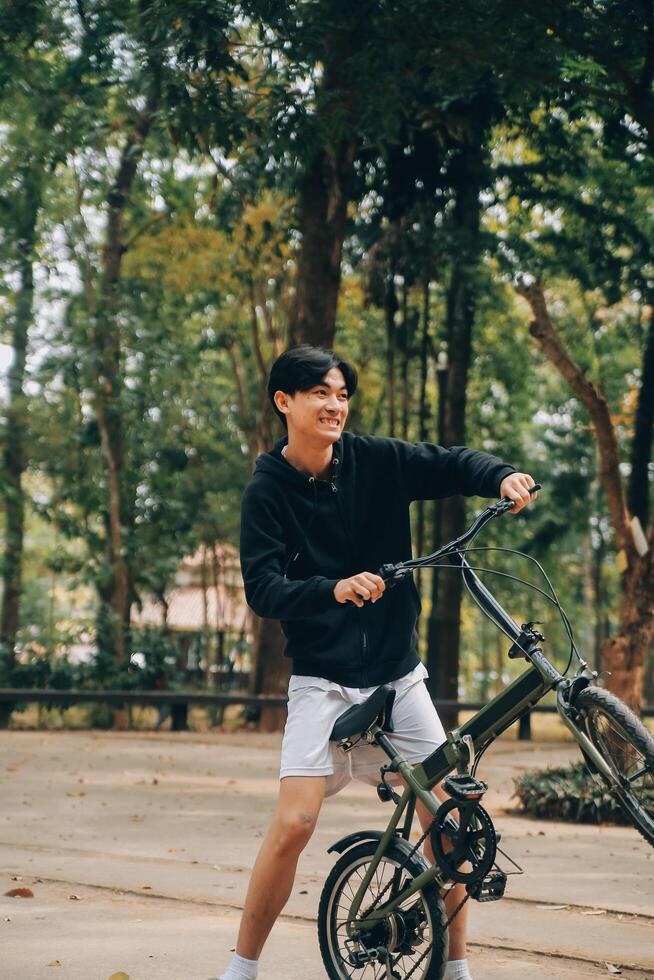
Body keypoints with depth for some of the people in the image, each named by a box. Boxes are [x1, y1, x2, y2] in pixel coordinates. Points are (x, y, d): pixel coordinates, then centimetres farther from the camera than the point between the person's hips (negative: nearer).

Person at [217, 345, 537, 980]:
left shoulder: (375, 461, -1)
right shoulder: (267, 492, -7)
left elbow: (451, 465, 6)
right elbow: (262, 590, -15)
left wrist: (501, 477, -16)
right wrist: (333, 589, -33)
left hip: (398, 675, 3)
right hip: (323, 682, -3)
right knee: (294, 822, -15)